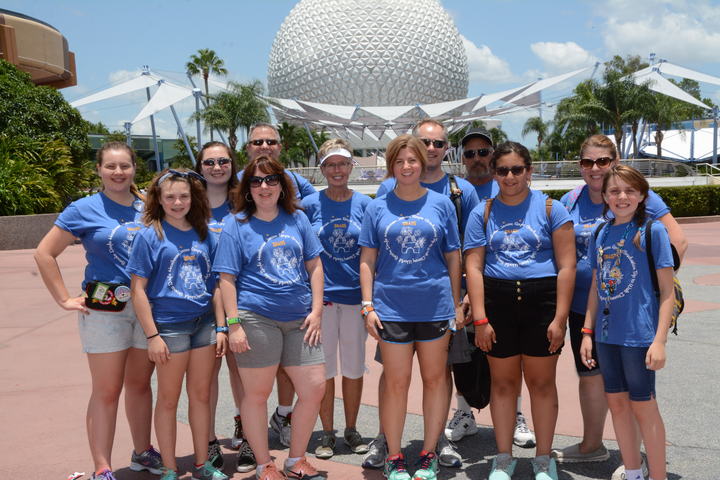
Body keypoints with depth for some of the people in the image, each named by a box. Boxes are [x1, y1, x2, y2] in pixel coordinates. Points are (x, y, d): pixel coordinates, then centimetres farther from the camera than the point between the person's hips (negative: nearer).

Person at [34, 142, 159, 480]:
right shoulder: (84, 210, -4)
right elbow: (44, 254, -2)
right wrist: (65, 300, -5)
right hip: (105, 309, -4)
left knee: (140, 383, 15)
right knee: (107, 391, 1)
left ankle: (143, 453, 29)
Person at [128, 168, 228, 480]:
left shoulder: (204, 235, 6)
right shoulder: (150, 235, -6)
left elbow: (215, 285, 10)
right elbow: (138, 289, -8)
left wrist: (221, 328, 5)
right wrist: (152, 336, -12)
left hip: (204, 322, 4)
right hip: (170, 323, -4)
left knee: (201, 394, 12)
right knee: (168, 398, 8)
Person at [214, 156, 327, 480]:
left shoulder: (297, 219, 9)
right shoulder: (236, 225, -1)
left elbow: (314, 265, 11)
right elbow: (227, 279, -3)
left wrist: (316, 310, 3)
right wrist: (234, 324, -10)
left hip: (299, 318, 4)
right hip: (256, 318, -4)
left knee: (315, 388, 5)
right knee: (257, 394, 5)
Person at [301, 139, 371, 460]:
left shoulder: (364, 204, 2)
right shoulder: (310, 204, 0)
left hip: (355, 295, 1)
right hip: (321, 295, -1)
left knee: (354, 367, 10)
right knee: (324, 367, 7)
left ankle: (351, 429, 26)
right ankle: (327, 433, 21)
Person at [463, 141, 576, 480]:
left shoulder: (550, 208, 3)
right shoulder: (483, 213, 8)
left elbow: (566, 266, -1)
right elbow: (473, 267, 2)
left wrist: (560, 318, -8)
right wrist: (480, 319, -7)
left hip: (541, 300, -1)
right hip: (497, 301, 2)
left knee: (541, 382, 7)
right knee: (503, 382, 9)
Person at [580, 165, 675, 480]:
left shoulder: (652, 230, -8)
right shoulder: (599, 235, 7)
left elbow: (668, 291, -8)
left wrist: (660, 340, -14)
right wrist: (587, 332, 9)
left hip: (639, 333, -5)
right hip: (606, 333, 6)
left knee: (642, 405, 3)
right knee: (617, 402, 13)